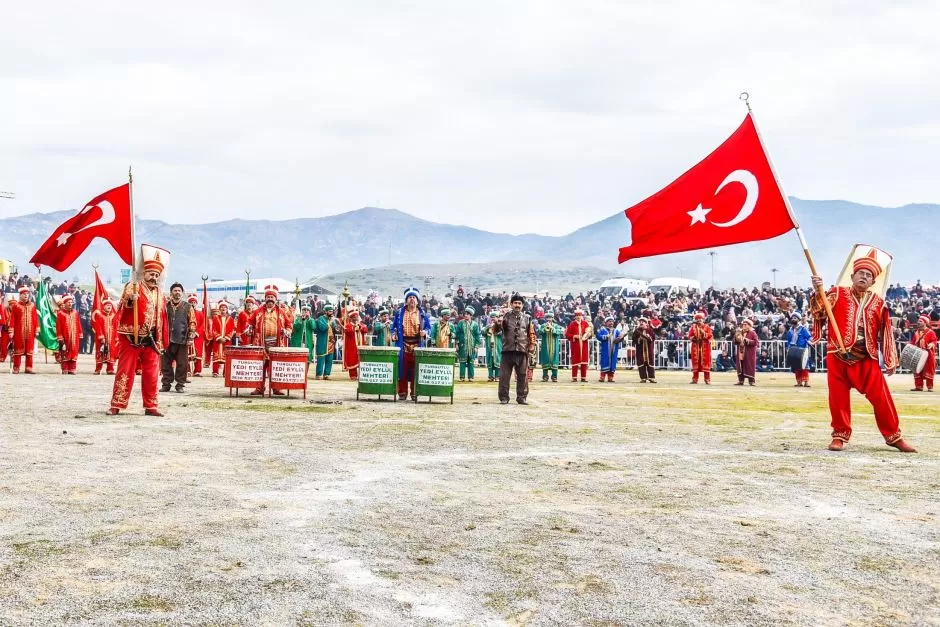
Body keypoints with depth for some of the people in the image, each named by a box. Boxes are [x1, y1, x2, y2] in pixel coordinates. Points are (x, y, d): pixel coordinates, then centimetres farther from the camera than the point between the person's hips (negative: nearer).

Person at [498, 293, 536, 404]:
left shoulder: (527, 318, 12)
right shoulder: (506, 316, 5)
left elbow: (531, 334, 16)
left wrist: (532, 346, 7)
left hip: (522, 352, 2)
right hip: (507, 350, -2)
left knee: (523, 376, 4)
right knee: (504, 376, 1)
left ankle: (522, 397, 12)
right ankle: (504, 397, 8)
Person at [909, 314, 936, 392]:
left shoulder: (930, 332, -6)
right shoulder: (916, 332, 13)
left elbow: (934, 341, -10)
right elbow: (913, 342, 19)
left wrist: (931, 345, -29)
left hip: (927, 354, -6)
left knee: (928, 370, -1)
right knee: (917, 370, 6)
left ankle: (930, 387, 5)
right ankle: (918, 386, 12)